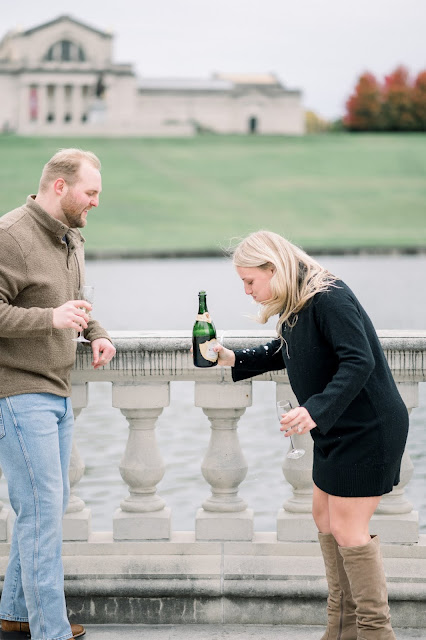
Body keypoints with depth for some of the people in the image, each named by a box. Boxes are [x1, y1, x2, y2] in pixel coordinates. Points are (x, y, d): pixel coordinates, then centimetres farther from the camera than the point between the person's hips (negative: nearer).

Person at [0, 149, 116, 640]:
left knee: (48, 507, 14)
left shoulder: (71, 239, 13)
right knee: (42, 510, -8)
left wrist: (96, 333, 9)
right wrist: (51, 318, -30)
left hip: (57, 393, 9)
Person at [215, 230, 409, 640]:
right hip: (338, 430, 10)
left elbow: (359, 362, -32)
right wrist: (233, 359, 13)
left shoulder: (329, 299, -23)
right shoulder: (295, 305, 7)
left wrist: (316, 410, -41)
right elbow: (283, 355, 24)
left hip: (368, 428, -10)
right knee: (325, 516, 13)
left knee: (347, 529, -7)